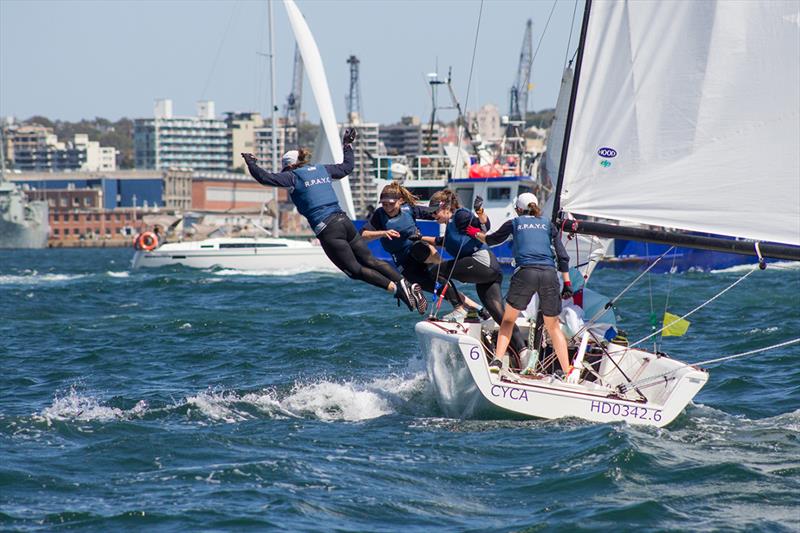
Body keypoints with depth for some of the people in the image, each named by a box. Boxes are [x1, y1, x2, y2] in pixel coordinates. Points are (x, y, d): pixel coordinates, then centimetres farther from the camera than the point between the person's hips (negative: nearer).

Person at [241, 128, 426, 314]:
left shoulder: (293, 177, 0)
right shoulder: (322, 170, 19)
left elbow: (265, 178, -5)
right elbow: (346, 167, 34)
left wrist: (251, 164, 12)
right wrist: (347, 145, 48)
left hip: (328, 230, -6)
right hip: (344, 221, 6)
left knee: (355, 270, -4)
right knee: (370, 261, 7)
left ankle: (395, 288, -18)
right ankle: (405, 284, -7)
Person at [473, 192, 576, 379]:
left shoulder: (514, 223, 18)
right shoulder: (548, 224, 21)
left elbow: (491, 240, 32)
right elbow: (562, 255, 14)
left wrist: (476, 233, 52)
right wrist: (567, 283, 16)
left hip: (525, 272, -2)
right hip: (549, 273, 2)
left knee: (508, 319, 13)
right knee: (553, 326, 14)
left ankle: (497, 361, -5)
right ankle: (567, 372, 6)